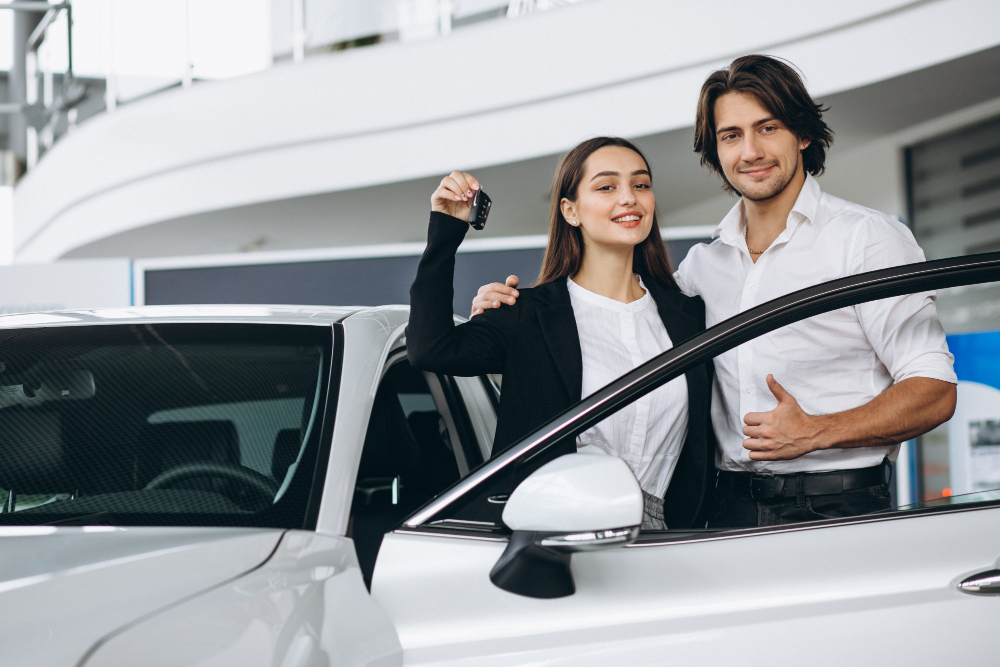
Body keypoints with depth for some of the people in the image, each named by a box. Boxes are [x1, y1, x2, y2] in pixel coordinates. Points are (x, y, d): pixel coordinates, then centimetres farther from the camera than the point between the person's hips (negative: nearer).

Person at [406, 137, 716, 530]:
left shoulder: (689, 316, 15)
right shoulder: (530, 317, 5)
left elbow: (703, 450, 21)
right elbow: (430, 349, -12)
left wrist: (689, 538, 11)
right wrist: (445, 231, -6)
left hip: (657, 541, 2)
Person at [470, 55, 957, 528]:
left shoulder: (867, 238, 2)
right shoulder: (705, 264, 17)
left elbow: (935, 392, -3)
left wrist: (815, 433, -17)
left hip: (839, 512, -4)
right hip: (733, 511, 4)